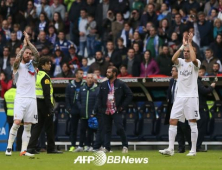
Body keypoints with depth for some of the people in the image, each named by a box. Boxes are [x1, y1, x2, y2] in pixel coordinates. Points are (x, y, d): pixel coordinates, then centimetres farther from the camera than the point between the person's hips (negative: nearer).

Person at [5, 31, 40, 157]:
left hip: (32, 98, 4)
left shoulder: (32, 65, 13)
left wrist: (28, 42, -6)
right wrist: (24, 45, -10)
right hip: (20, 98, -4)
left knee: (28, 126, 0)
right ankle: (9, 148, -10)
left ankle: (24, 150, 0)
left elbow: (37, 55, -4)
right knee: (17, 122, -17)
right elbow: (17, 59, -17)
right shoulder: (18, 66, 4)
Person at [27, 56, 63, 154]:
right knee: (49, 127, 3)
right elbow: (47, 93, -19)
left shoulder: (36, 75, 14)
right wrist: (50, 107, -19)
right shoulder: (45, 76, -13)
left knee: (37, 126, 7)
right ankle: (51, 148, 9)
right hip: (43, 103, -8)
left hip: (36, 103, 8)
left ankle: (31, 147, -3)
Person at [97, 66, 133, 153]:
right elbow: (99, 97, 15)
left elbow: (129, 95, -1)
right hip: (106, 111, 4)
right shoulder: (103, 85, 10)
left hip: (116, 111, -4)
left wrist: (123, 106, -6)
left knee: (120, 128, -13)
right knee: (107, 130, 8)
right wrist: (100, 108, 4)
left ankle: (125, 146, -3)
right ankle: (106, 147, 12)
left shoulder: (121, 84, -2)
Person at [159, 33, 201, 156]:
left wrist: (190, 44, -16)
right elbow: (173, 59, -12)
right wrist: (183, 45, -14)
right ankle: (171, 149, -2)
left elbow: (193, 59, -25)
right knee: (172, 121, -2)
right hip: (180, 96, 5)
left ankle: (193, 150, 1)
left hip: (191, 97, -5)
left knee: (193, 123, -3)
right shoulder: (181, 62, 10)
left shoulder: (195, 63, -1)